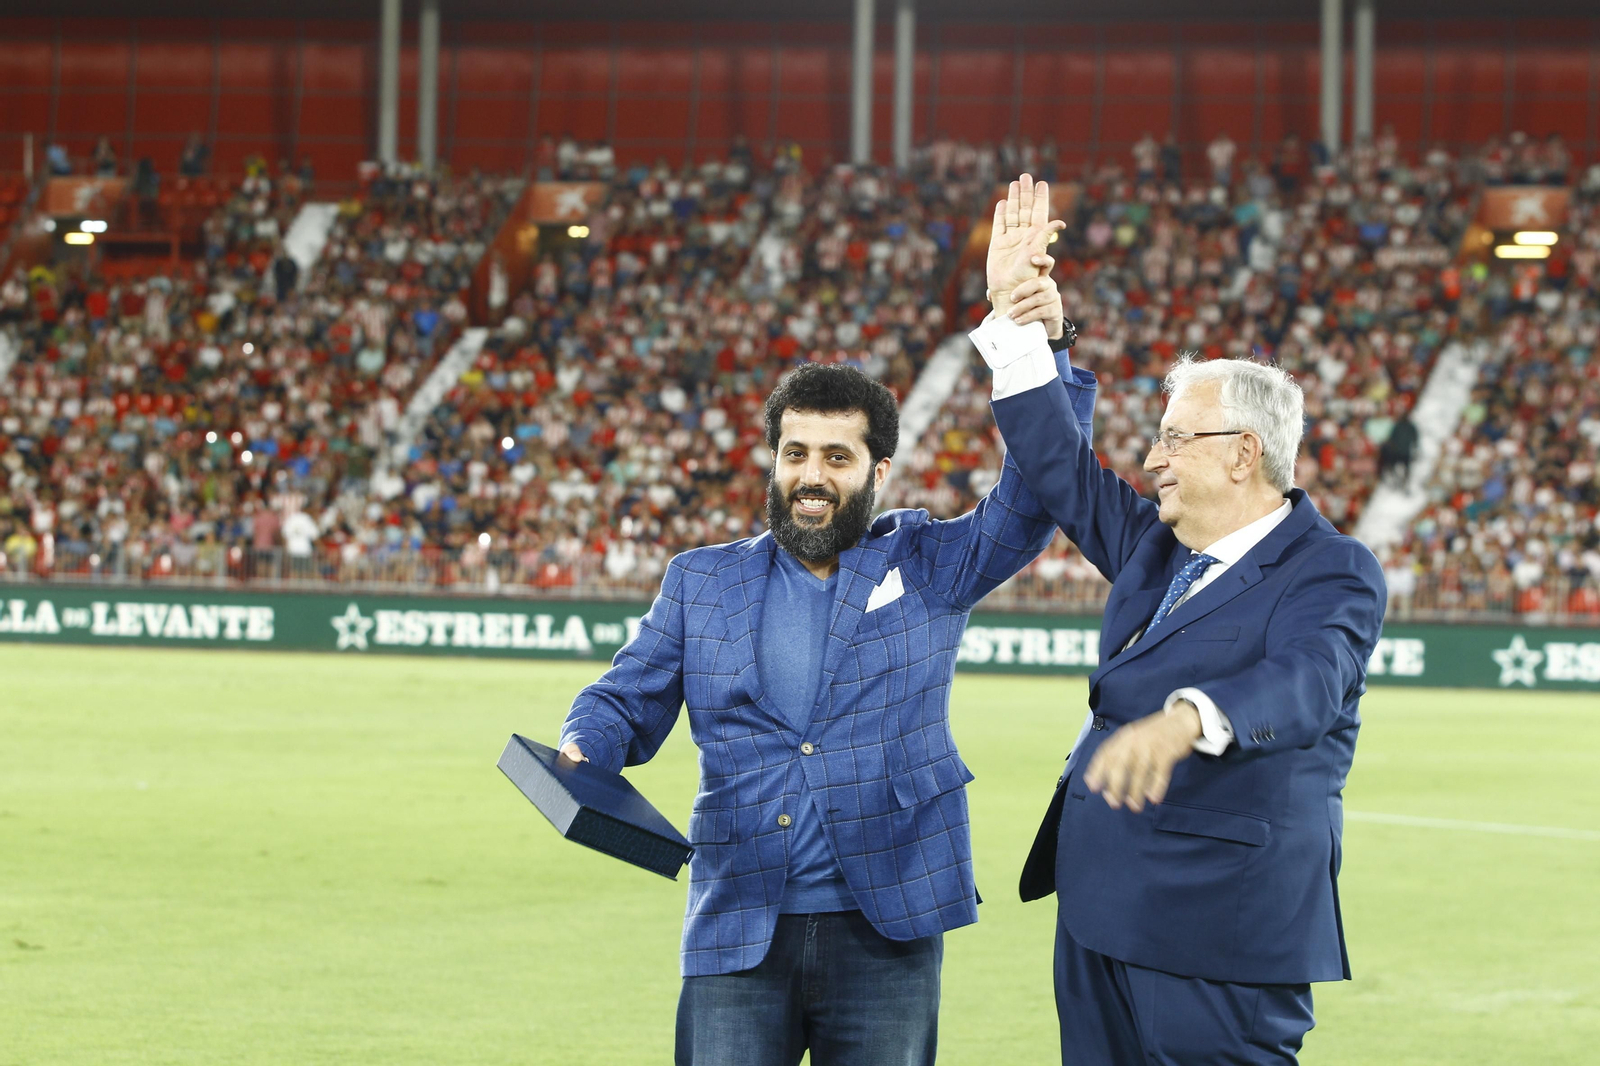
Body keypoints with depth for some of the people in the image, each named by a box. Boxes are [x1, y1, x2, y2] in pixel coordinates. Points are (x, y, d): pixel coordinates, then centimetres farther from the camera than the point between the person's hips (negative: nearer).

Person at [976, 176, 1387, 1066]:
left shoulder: (1331, 574, -12)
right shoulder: (1157, 550, 14)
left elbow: (1304, 681, -30)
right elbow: (1060, 467, 22)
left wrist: (1184, 721, -50)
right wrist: (1017, 319, 15)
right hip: (1102, 919, 8)